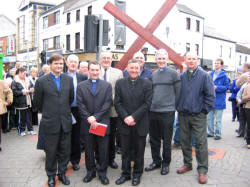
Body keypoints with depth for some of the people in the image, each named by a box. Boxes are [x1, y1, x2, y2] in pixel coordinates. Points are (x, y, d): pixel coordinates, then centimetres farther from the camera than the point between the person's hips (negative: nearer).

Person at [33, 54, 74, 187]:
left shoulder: (69, 79, 4)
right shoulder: (41, 81, -5)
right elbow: (37, 102, 4)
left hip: (65, 122, 3)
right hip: (50, 122, -2)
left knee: (65, 151, 12)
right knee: (51, 152, 10)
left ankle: (62, 173, 31)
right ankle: (51, 175, 29)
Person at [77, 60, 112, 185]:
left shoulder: (107, 85, 4)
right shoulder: (81, 86, 6)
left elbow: (107, 104, -4)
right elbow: (80, 105, -1)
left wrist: (95, 117, -13)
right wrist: (89, 118, -13)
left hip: (102, 123, -1)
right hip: (87, 123, 1)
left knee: (103, 150, 6)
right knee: (89, 149, 12)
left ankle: (102, 172, 21)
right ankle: (90, 171, 27)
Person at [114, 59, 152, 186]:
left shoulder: (147, 84, -1)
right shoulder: (120, 83, 5)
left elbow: (147, 104, -7)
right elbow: (117, 103, 1)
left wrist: (134, 117, -15)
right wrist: (125, 117, -12)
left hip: (140, 124, -1)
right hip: (125, 123, 2)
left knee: (139, 151, 11)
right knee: (125, 151, 12)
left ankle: (137, 174, 28)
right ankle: (125, 173, 29)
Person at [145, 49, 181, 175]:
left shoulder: (173, 73, -3)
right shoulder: (153, 74, 11)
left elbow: (178, 92, -2)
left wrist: (172, 106, -1)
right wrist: (152, 104, 11)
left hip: (167, 112, -5)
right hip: (153, 111, 5)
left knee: (166, 141, 6)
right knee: (154, 139, 13)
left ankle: (166, 163, 23)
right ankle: (156, 161, 30)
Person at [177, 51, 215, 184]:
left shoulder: (204, 76, -4)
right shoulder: (181, 77, 7)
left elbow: (210, 95, -4)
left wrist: (205, 110, -7)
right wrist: (178, 107, 8)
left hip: (198, 115, -4)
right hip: (183, 115, 4)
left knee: (201, 142, 0)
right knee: (184, 141, 13)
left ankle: (202, 170, 11)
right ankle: (187, 164, 30)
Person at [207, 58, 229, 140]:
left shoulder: (224, 75, -8)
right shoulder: (211, 74, 9)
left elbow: (227, 87, -9)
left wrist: (217, 87, -19)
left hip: (219, 100, -6)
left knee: (218, 119, 4)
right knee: (209, 118, 13)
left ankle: (218, 134, 15)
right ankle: (211, 132, 26)